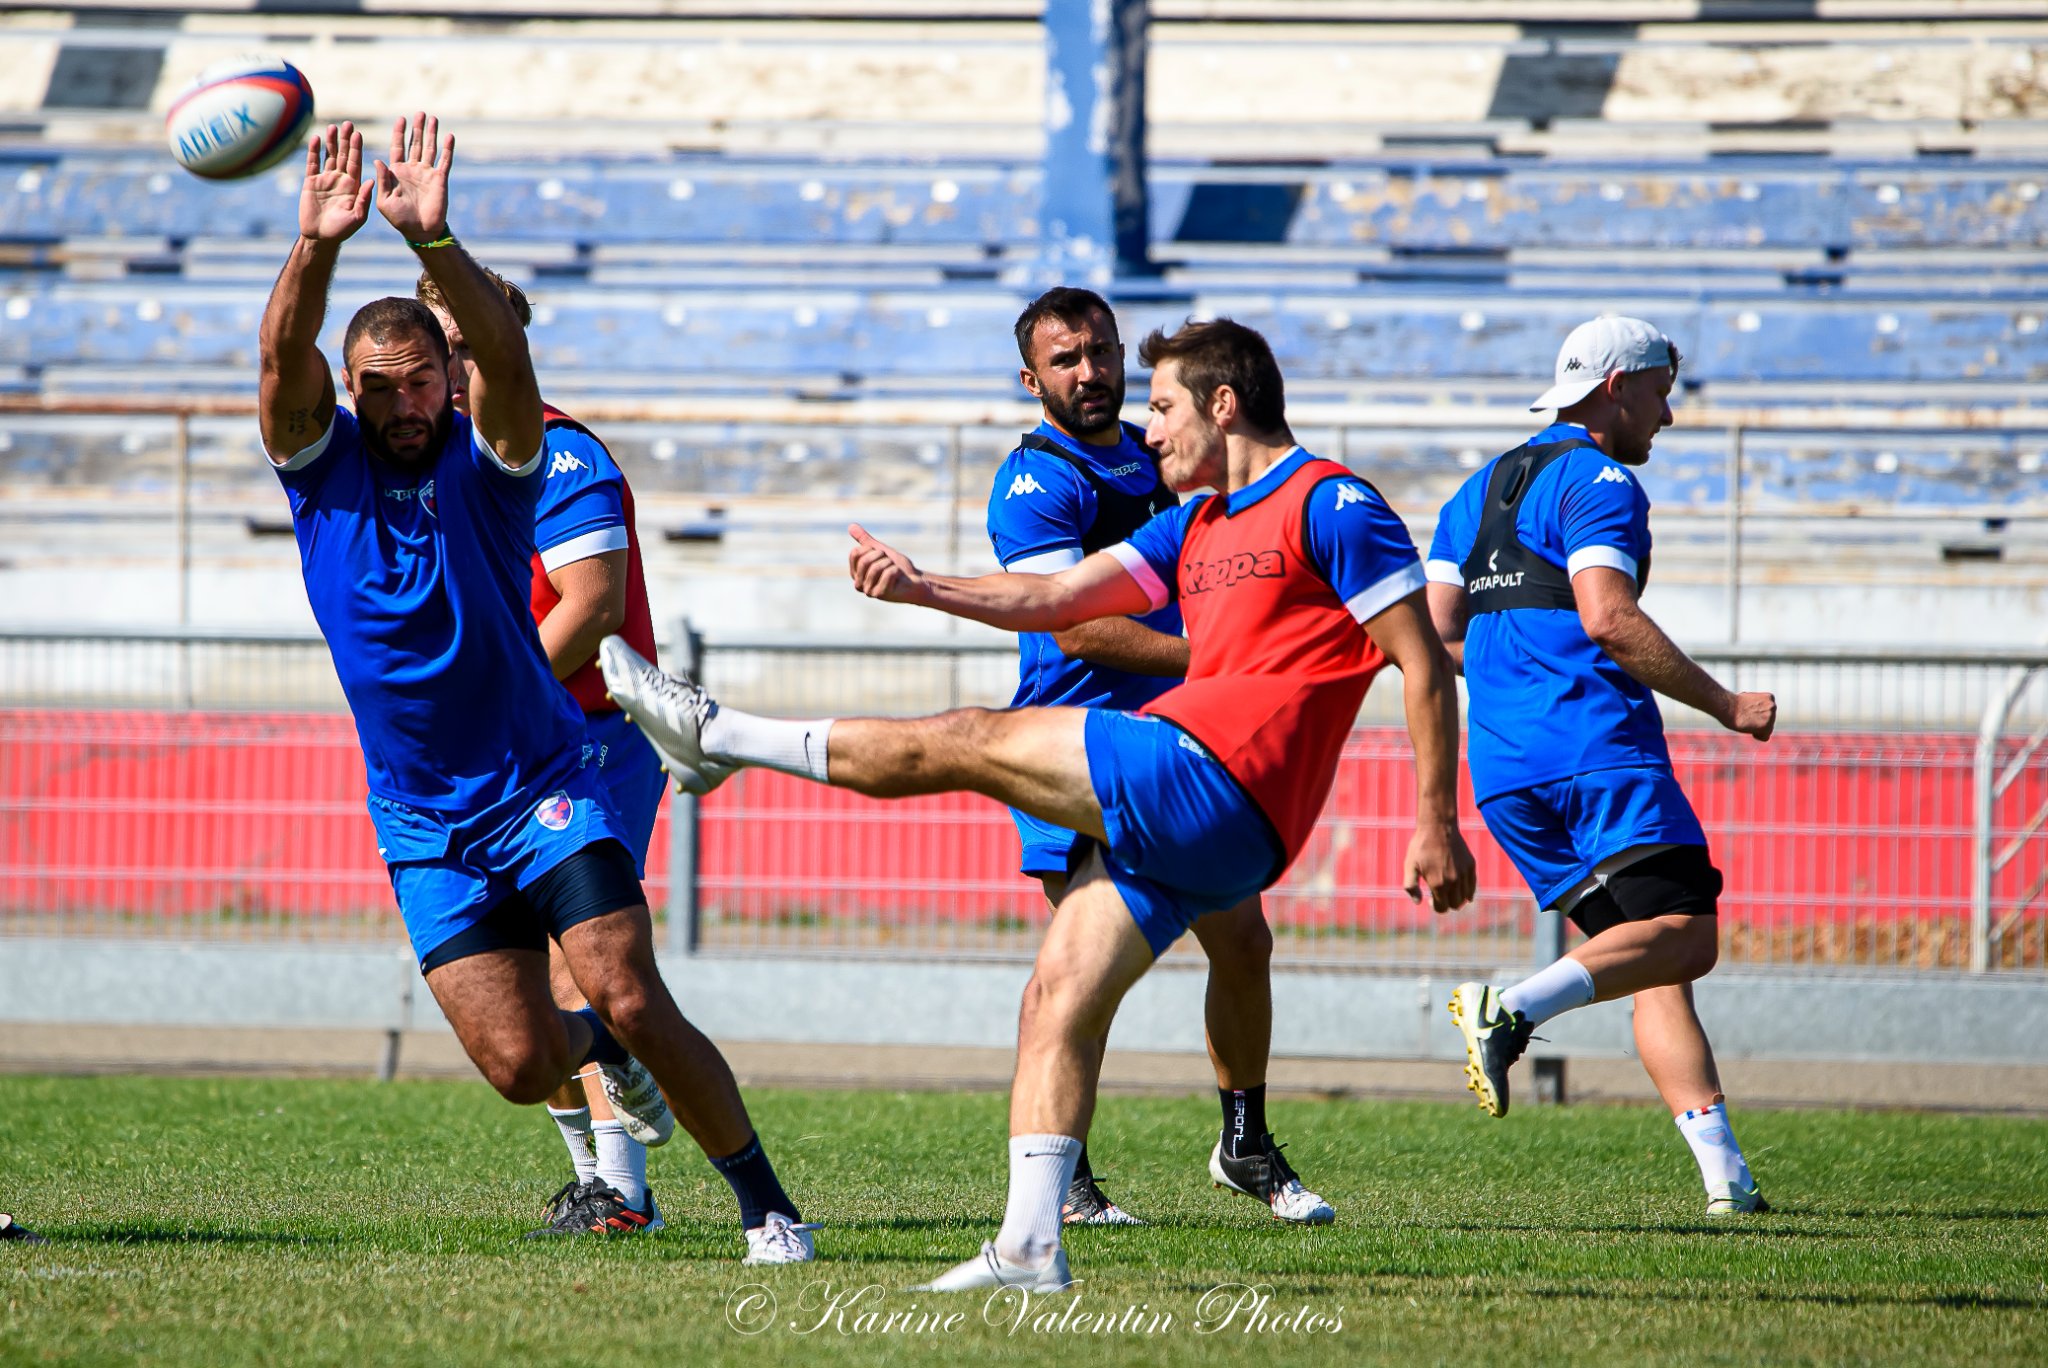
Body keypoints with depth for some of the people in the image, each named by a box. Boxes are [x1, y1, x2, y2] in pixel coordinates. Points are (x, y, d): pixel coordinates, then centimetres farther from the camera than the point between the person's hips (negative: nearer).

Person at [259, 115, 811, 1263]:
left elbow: (504, 352, -26)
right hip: (425, 826, 2)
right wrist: (318, 249, -40)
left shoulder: (487, 464, -6)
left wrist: (435, 243, -43)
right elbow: (285, 357, -21)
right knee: (520, 1063, -6)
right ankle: (600, 1050, 31)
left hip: (544, 789, -2)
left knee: (635, 1003, -15)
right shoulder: (323, 466, -1)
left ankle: (766, 1202, 0)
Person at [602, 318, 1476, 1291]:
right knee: (1058, 999, 4)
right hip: (1161, 810, 9)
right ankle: (1027, 1248, 1)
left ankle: (716, 736, 4)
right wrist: (923, 587, 4)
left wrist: (1437, 825, -10)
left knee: (963, 742, -6)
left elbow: (1424, 662, -6)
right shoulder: (1197, 525, 24)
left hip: (1214, 778, -9)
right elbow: (1059, 598, 19)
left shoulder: (1328, 504, -3)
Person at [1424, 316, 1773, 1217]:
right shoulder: (1598, 481, -3)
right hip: (1596, 749, -8)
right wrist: (1724, 705, -10)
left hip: (1503, 771, 8)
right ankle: (1516, 1007, -35)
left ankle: (1723, 1172, -4)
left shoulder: (1478, 491, 23)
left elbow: (1435, 633, 19)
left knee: (1654, 967, 8)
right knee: (1684, 935, -15)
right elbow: (1608, 616, -16)